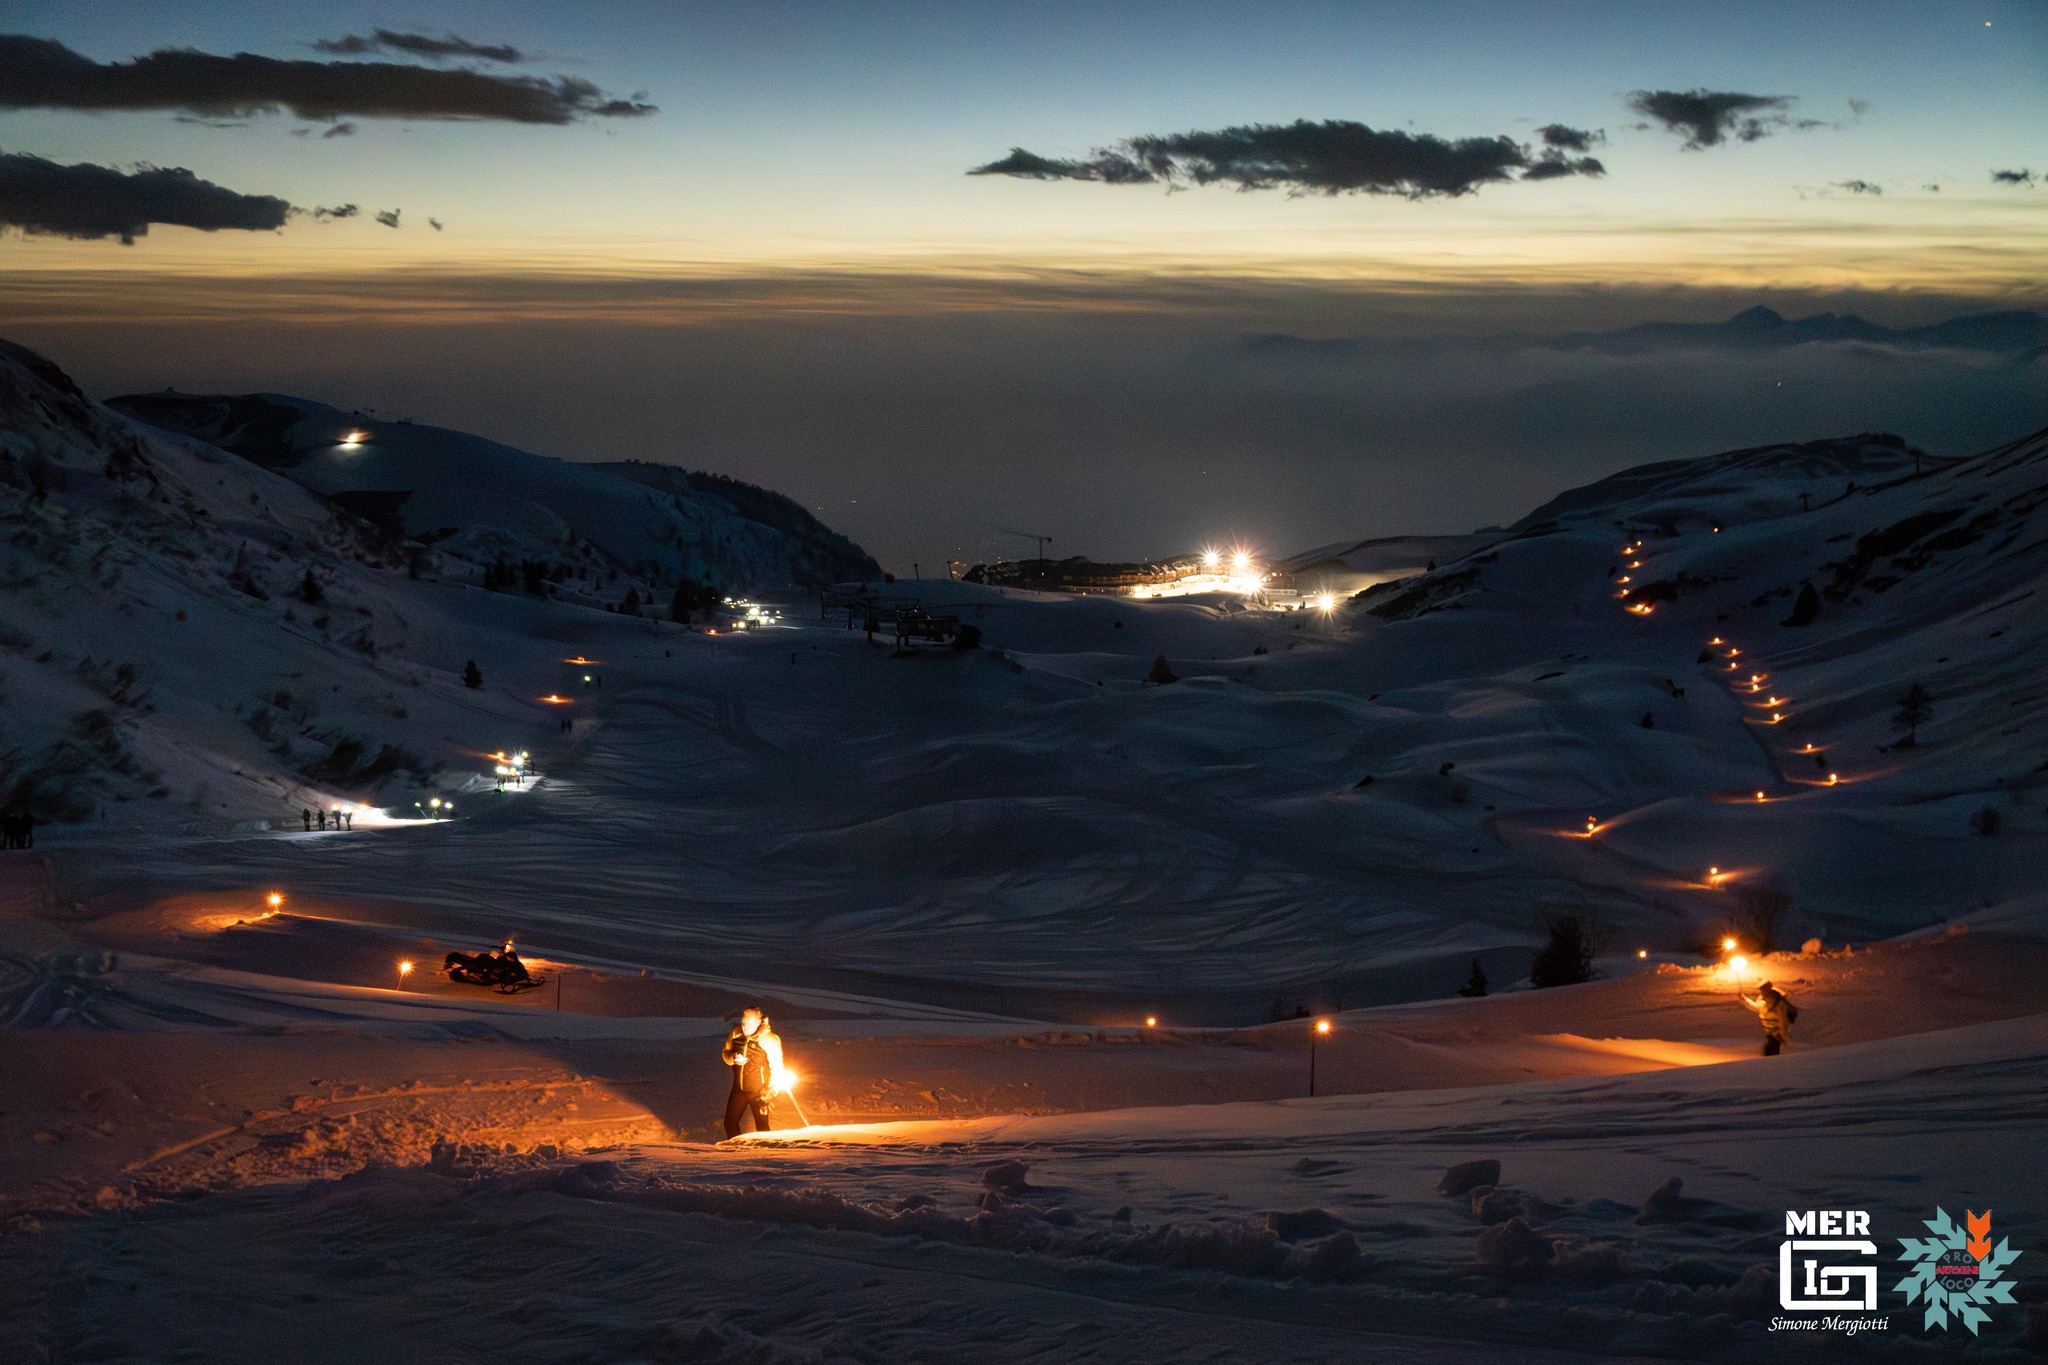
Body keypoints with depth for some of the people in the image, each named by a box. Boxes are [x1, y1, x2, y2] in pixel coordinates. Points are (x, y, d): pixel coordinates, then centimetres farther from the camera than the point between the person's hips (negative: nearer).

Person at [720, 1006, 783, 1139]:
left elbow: (777, 1068, -15)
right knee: (730, 1123, 13)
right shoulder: (736, 1033, -4)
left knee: (762, 1127, 0)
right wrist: (733, 1058, -13)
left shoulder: (769, 1039, -20)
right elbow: (726, 1052, 10)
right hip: (739, 1088, 6)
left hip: (758, 1091, -6)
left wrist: (770, 1091, -20)